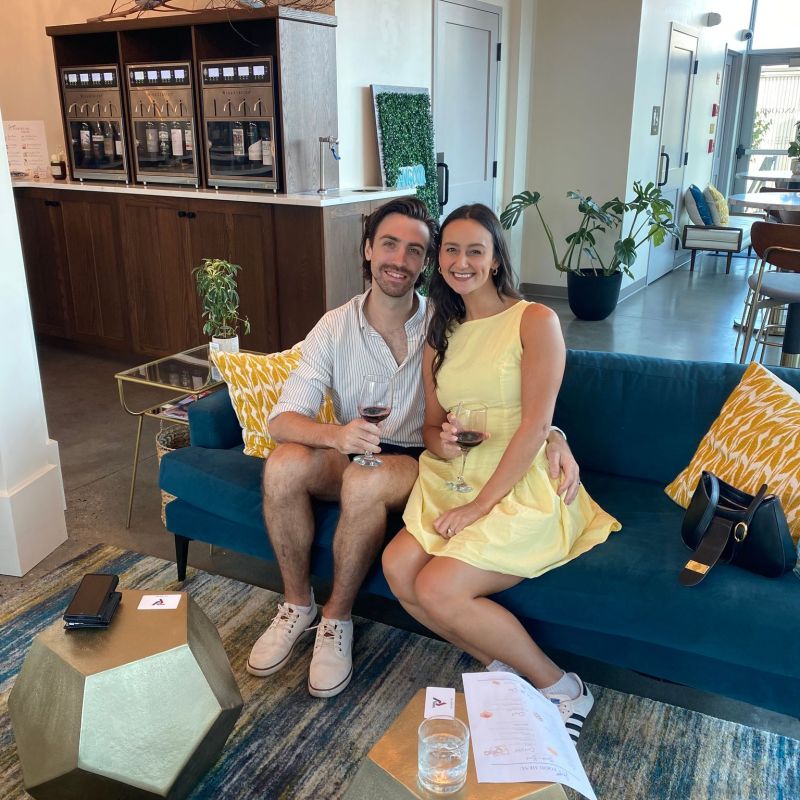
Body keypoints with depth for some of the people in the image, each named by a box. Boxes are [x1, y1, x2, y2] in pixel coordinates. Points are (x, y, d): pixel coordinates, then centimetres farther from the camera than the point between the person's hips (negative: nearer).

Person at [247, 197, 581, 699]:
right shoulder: (336, 327, -7)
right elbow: (283, 420, -13)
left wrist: (554, 437, -31)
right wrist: (335, 435, -36)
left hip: (421, 461, -2)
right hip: (353, 452, 3)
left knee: (366, 481, -35)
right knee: (284, 466, -27)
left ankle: (338, 619, -10)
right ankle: (297, 605, -3)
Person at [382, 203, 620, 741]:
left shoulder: (535, 322, -6)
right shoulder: (441, 335, 14)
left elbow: (535, 424, -14)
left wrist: (480, 505, -18)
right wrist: (440, 441, -9)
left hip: (520, 486, -6)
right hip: (454, 481, 6)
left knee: (437, 589, -23)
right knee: (398, 567, -20)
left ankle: (564, 689, 0)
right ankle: (504, 670, 1)